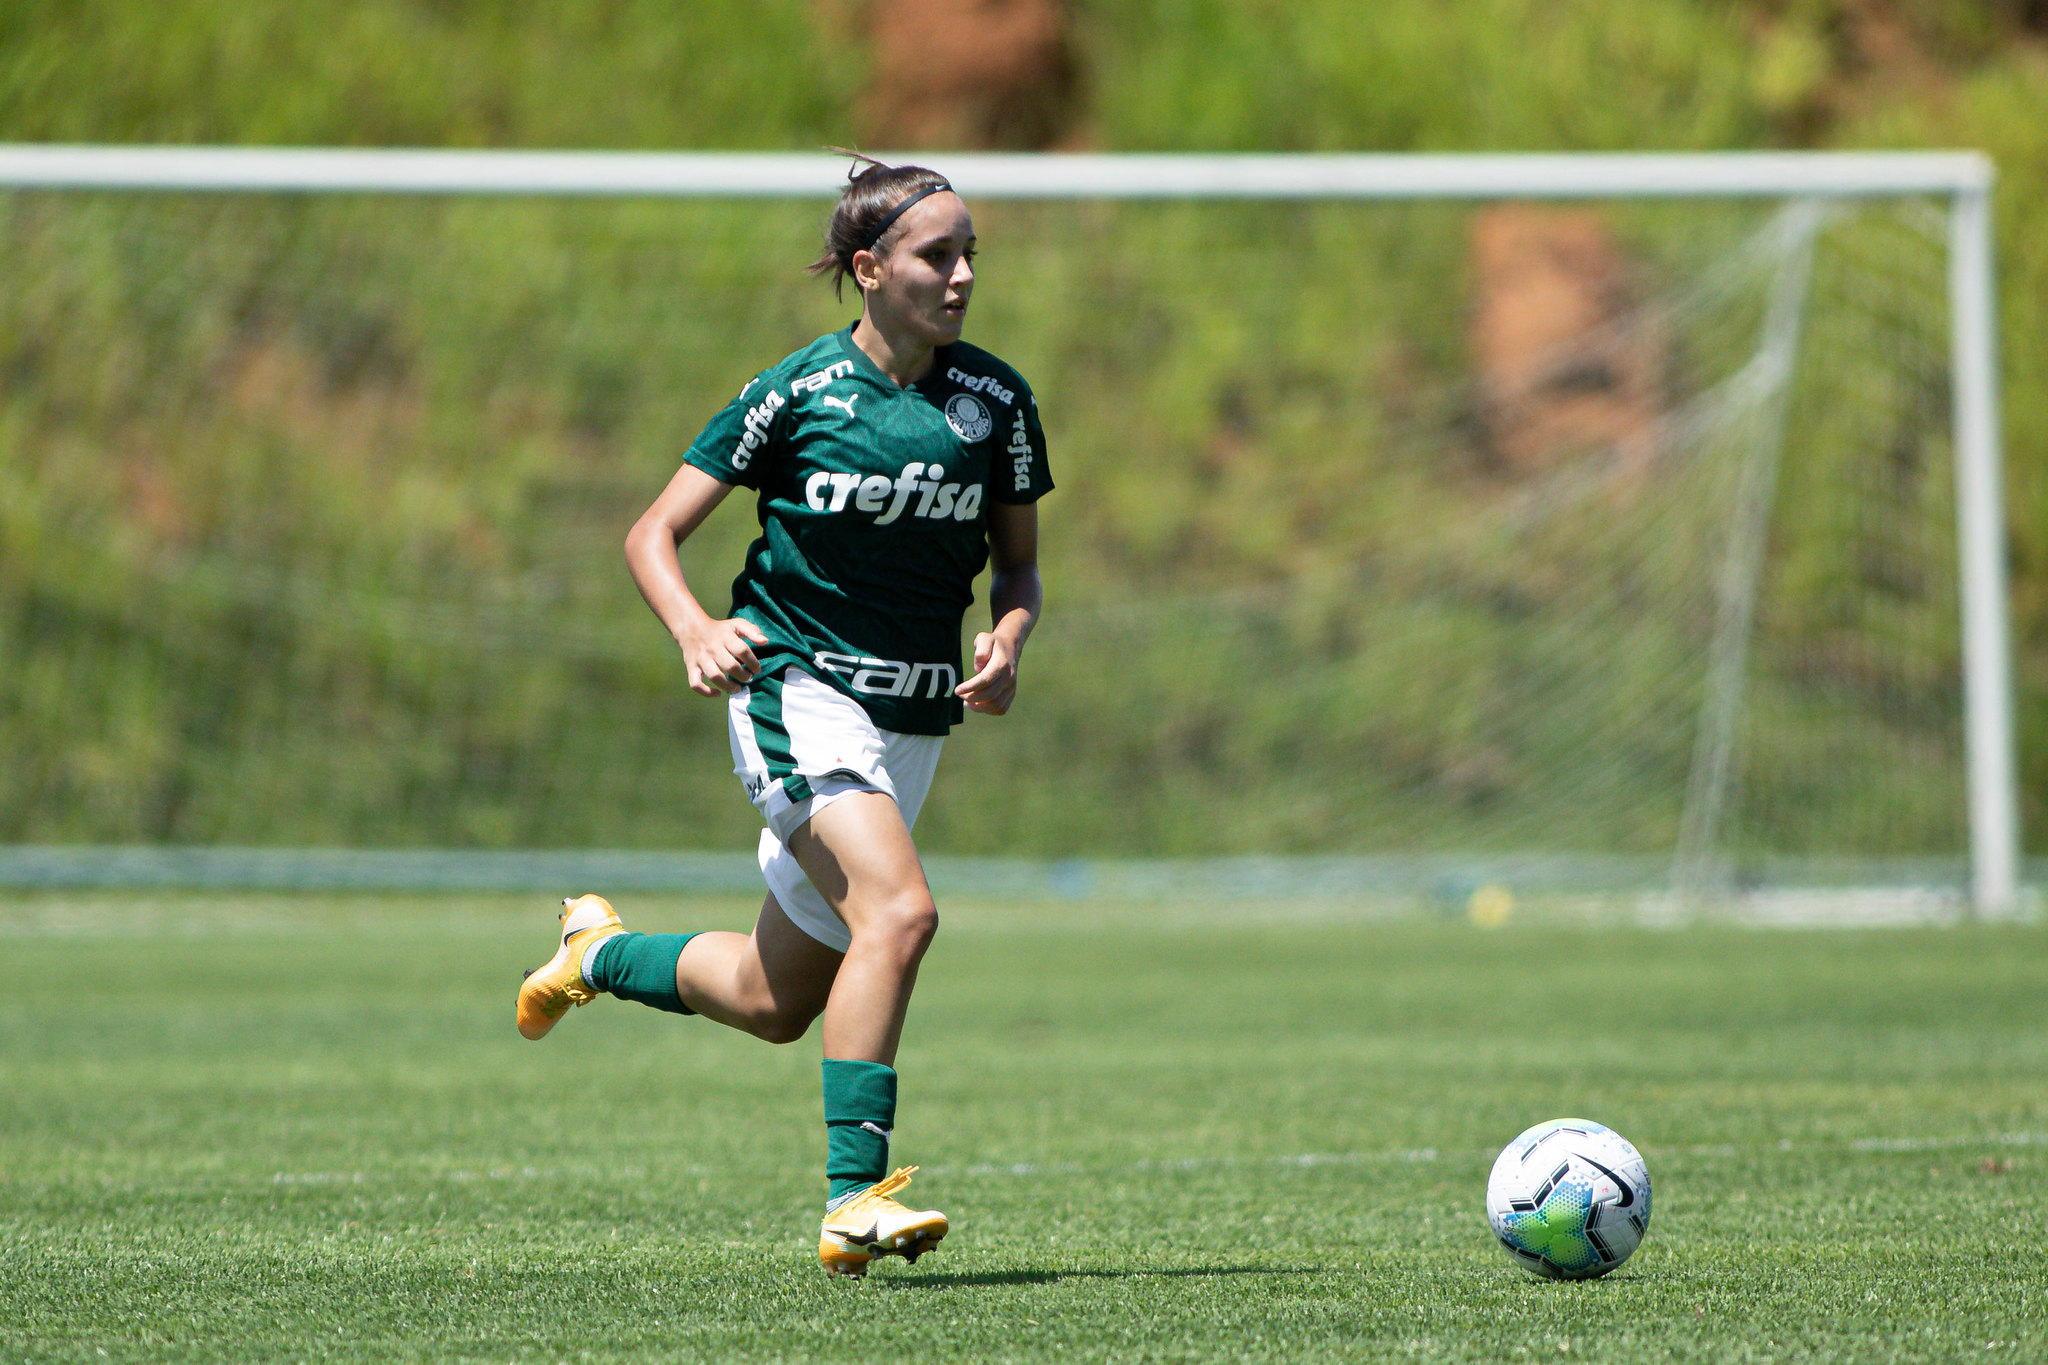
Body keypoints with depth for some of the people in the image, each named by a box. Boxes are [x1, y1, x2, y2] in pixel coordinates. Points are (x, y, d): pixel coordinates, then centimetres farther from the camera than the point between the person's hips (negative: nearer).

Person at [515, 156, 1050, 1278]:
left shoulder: (996, 400, 3)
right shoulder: (798, 392, -8)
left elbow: (1018, 562, 14)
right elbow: (654, 532, -3)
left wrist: (1005, 639, -8)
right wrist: (695, 630, -23)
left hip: (913, 720, 5)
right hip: (797, 690, -5)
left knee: (776, 1003, 11)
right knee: (899, 909, -29)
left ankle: (602, 952, 40)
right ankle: (853, 1197, -28)